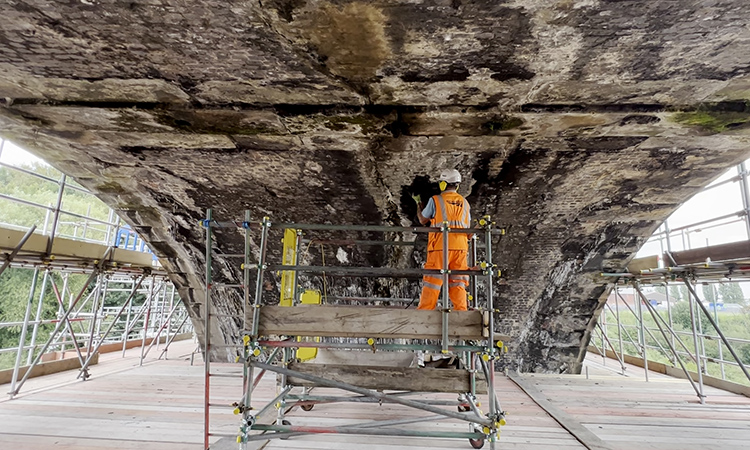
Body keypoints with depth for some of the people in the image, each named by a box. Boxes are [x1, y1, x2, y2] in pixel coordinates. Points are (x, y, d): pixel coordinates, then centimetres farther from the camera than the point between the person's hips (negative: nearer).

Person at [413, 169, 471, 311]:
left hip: (440, 246, -4)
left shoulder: (435, 200, 0)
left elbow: (423, 220, 12)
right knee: (457, 282, 8)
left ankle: (425, 310, 5)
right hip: (460, 246, 4)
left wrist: (418, 204, 27)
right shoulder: (464, 202, 14)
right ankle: (461, 310, 7)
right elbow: (468, 228, 17)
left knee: (433, 280, 1)